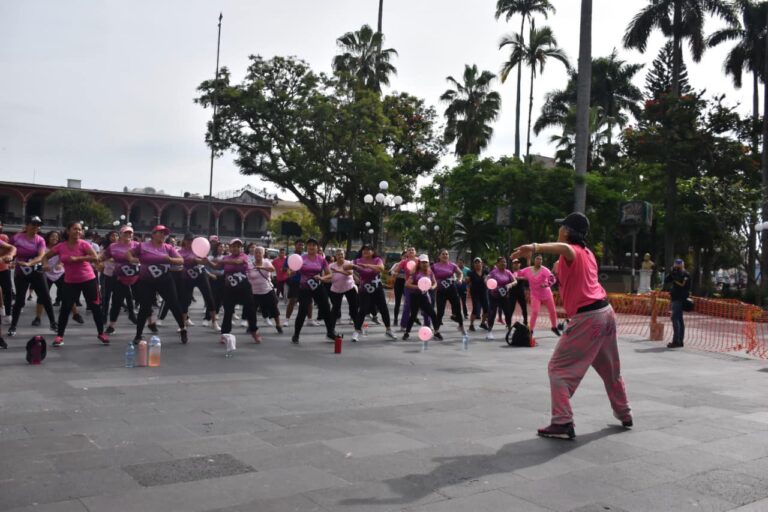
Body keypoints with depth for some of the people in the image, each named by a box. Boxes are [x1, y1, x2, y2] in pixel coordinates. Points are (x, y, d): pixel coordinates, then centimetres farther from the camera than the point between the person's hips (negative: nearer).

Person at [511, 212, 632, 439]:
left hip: (587, 318, -9)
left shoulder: (572, 252, -8)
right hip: (606, 312, 9)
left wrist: (535, 248, -52)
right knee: (611, 370, 25)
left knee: (558, 368, -4)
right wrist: (561, 271, 23)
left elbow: (564, 248, -36)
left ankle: (563, 423, -11)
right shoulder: (588, 253, 17)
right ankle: (624, 415, 39)